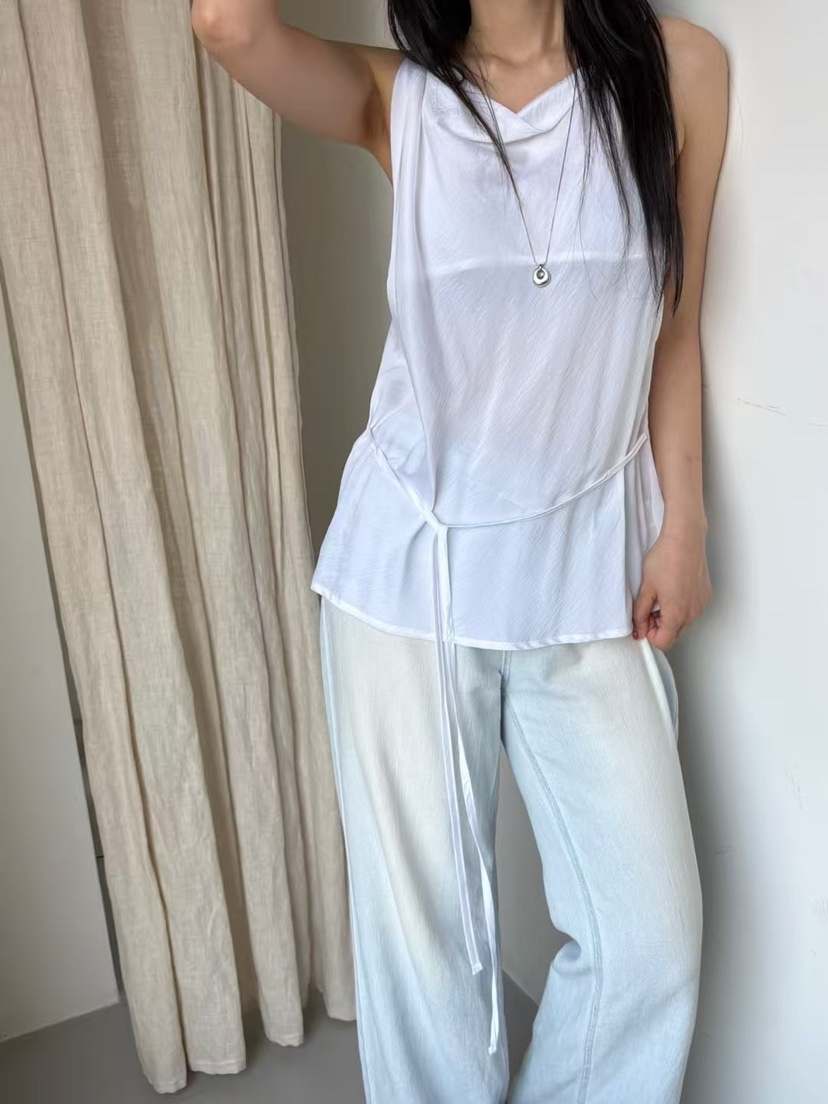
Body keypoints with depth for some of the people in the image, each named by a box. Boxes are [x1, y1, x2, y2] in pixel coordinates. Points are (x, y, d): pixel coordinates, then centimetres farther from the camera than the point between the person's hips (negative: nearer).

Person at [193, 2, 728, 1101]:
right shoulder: (397, 98, -1)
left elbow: (675, 325, 5)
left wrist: (682, 525, 4)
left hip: (589, 565, 2)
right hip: (411, 567, -1)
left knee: (652, 938, 5)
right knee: (421, 930, 9)